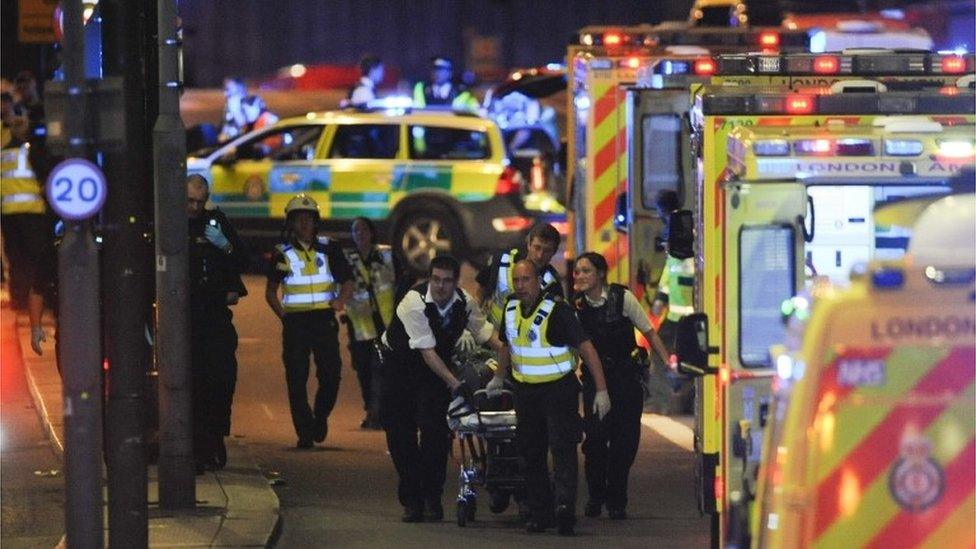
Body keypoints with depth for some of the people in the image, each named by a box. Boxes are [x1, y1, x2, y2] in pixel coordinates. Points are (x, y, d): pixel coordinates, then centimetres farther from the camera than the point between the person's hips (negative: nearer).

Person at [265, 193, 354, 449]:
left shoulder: (329, 249, 7)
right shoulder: (282, 254, 6)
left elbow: (347, 281, 8)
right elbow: (270, 291, 14)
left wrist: (341, 300, -13)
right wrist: (283, 315, 0)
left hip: (324, 320, 0)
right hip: (295, 322, 0)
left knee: (331, 374, -8)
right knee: (297, 380, -4)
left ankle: (320, 416, 19)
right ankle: (305, 434, 1)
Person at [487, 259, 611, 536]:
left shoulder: (557, 311, -15)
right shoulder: (511, 310, 5)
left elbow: (587, 348, -16)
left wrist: (601, 390, -21)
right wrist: (498, 378, 36)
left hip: (559, 389, -6)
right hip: (526, 393, 6)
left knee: (562, 448, -18)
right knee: (531, 453, 8)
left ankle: (565, 504, -30)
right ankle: (539, 514, 14)